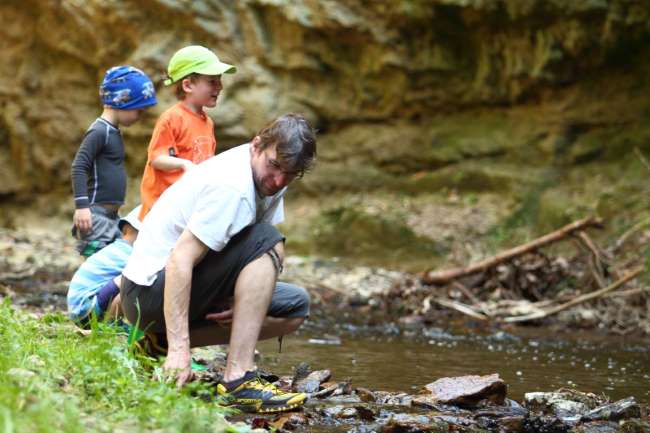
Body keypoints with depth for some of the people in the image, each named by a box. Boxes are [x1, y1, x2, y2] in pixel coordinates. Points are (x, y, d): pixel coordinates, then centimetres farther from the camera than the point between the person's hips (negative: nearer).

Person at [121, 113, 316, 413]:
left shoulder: (268, 177, 4)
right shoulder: (232, 186, -25)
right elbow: (180, 260, -30)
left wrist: (247, 302, -11)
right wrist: (179, 350, -34)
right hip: (151, 288, -10)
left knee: (295, 306, 6)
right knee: (268, 242, -23)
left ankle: (160, 343, 1)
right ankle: (238, 380, -27)